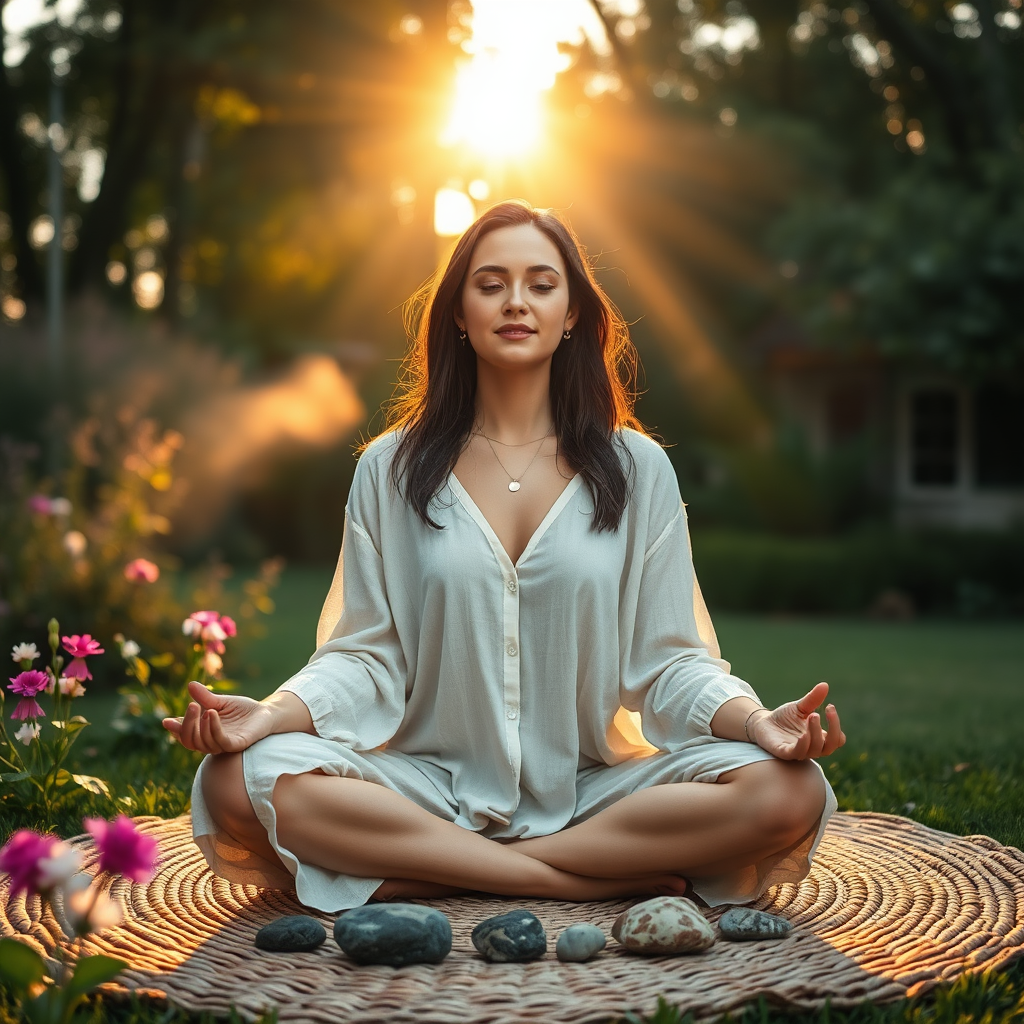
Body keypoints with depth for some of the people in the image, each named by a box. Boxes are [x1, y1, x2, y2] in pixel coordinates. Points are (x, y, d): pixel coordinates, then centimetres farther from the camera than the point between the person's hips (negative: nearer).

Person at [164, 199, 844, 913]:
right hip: (429, 790, 0)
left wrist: (755, 720, -16)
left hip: (593, 793, 0)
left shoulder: (637, 470, 8)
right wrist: (273, 715, -17)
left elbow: (669, 658, 4)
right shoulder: (391, 470, 8)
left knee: (788, 792, -27)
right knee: (242, 780, -29)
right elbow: (365, 654, 4)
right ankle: (603, 877, -22)